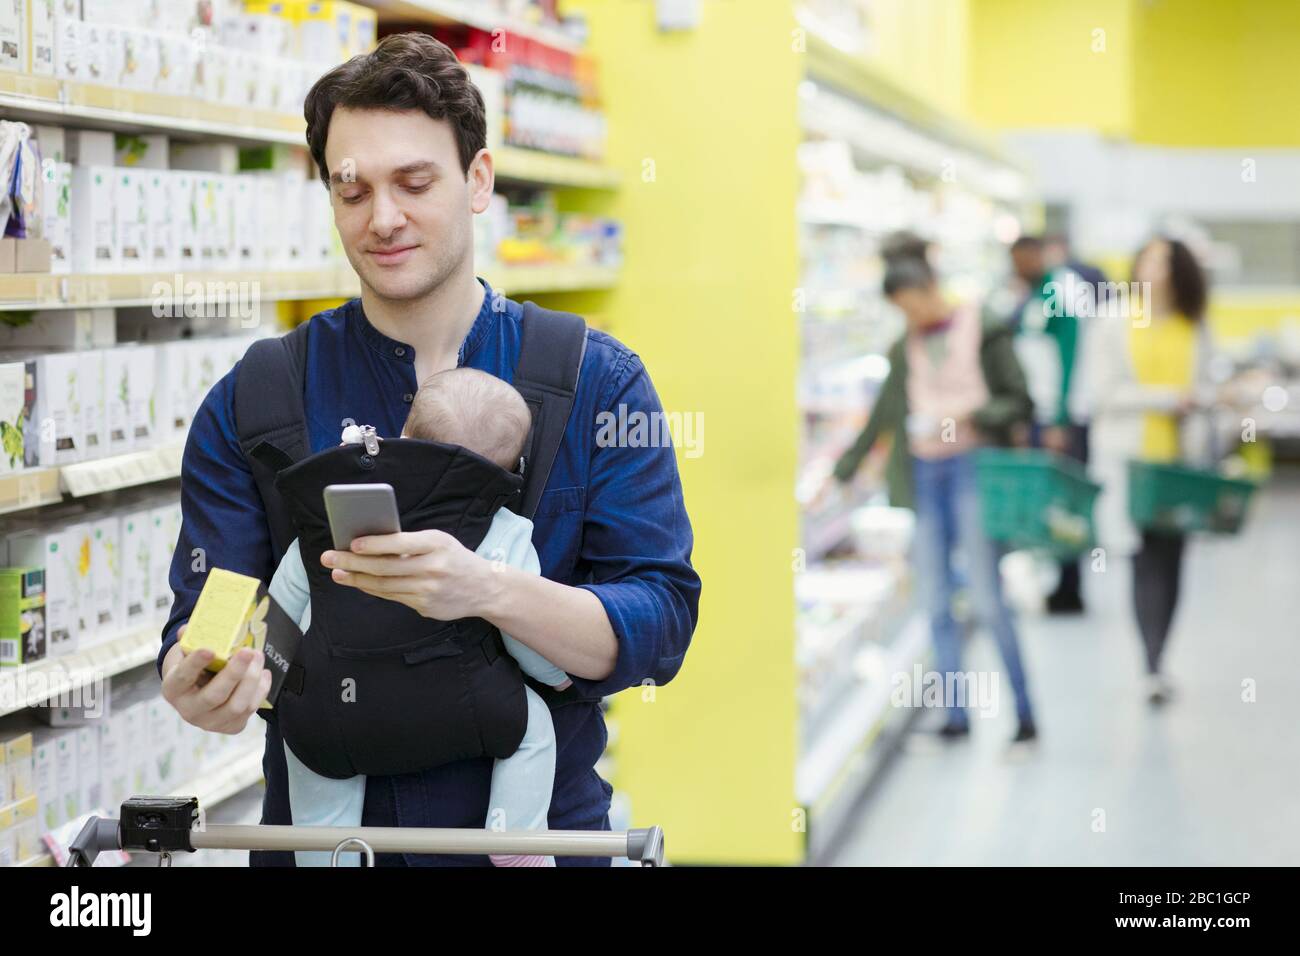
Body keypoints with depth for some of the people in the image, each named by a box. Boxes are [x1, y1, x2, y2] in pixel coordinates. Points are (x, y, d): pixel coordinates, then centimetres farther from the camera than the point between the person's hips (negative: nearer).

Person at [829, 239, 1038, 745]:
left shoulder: (983, 332, -1)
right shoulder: (904, 349, 13)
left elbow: (1019, 402, -1)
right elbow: (883, 416, 20)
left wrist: (976, 415, -18)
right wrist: (845, 469, 20)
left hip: (972, 468, -5)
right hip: (923, 474, 5)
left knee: (988, 599, -8)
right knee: (935, 603, 1)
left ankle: (1025, 714, -1)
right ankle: (955, 715, 7)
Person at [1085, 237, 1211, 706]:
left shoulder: (1195, 331, 9)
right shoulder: (1114, 327, 2)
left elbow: (1201, 391, 13)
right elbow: (1103, 391, -4)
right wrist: (1167, 399, -11)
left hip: (1181, 458, 2)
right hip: (1129, 456, -2)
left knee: (1170, 560, 2)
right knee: (1146, 561, -8)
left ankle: (1156, 664, 12)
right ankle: (1153, 670, -10)